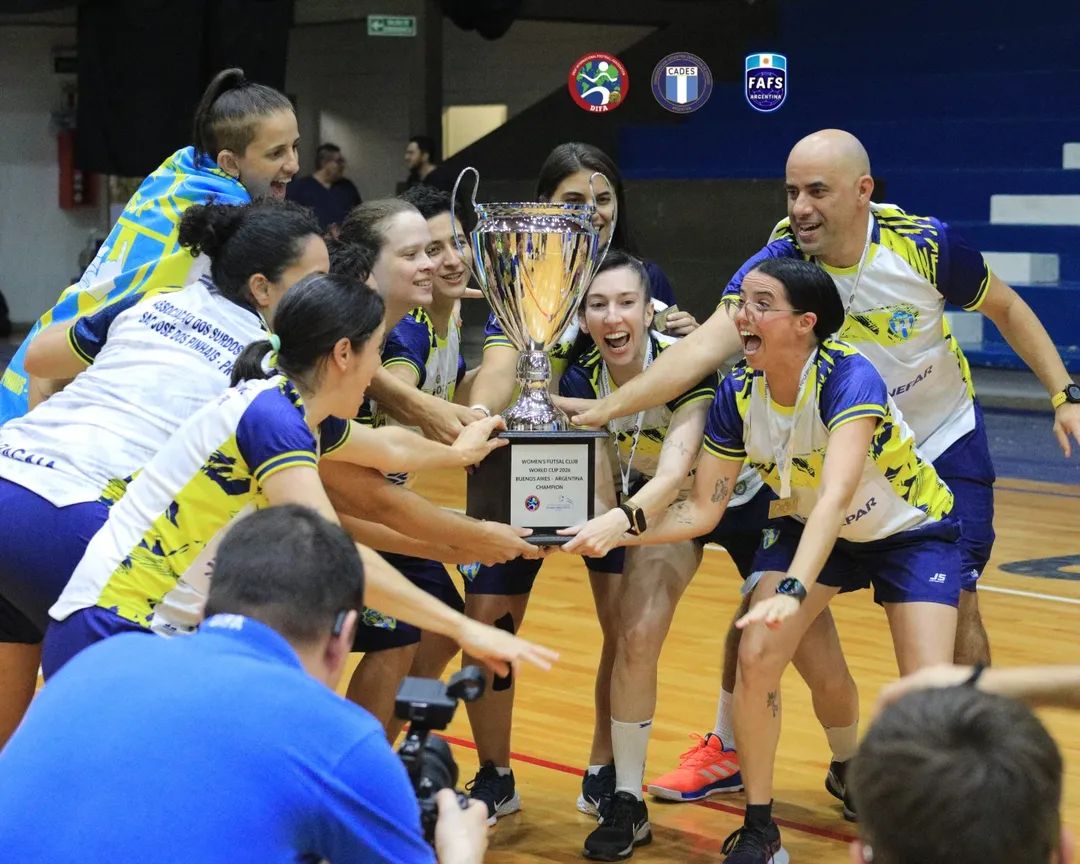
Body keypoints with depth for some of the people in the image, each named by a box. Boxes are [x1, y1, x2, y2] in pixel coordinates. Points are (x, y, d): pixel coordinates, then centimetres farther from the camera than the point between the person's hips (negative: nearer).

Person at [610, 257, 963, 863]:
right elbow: (703, 510, -12)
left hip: (912, 531, -4)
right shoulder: (738, 393, -18)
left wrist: (793, 589, -61)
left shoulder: (849, 377, -35)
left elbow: (836, 495, -48)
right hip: (808, 528, 4)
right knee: (756, 658, -16)